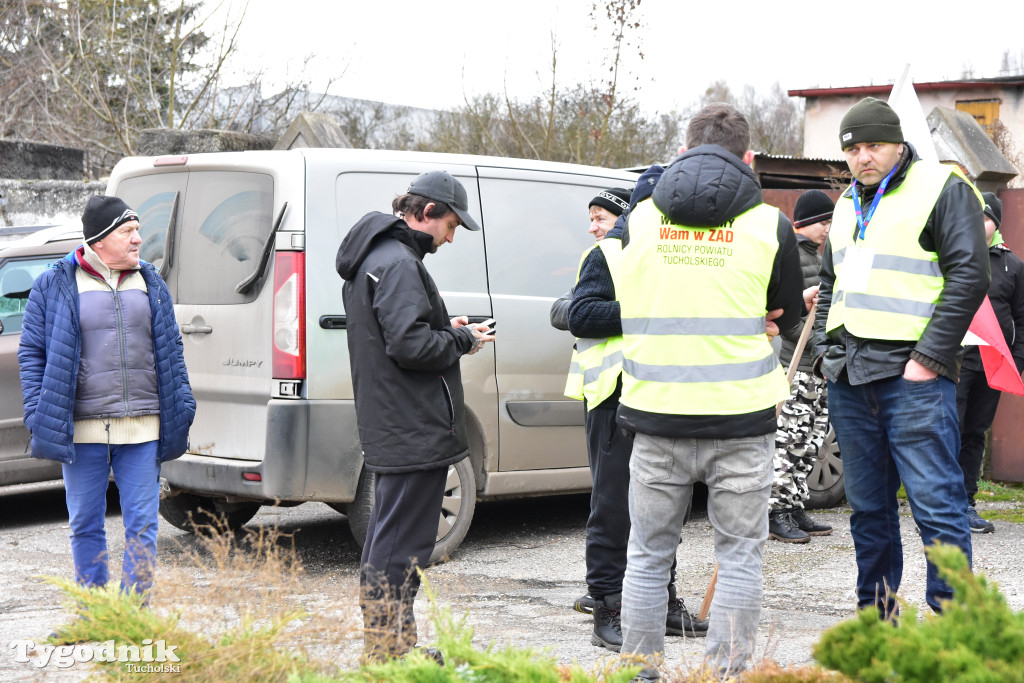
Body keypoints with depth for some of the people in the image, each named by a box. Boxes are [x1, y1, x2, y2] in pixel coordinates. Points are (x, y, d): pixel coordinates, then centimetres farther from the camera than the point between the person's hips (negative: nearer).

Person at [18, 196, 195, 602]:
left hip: (143, 430, 2)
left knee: (142, 525, 1)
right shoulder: (55, 286, 2)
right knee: (86, 526, 7)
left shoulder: (150, 284, 11)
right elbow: (32, 353, 4)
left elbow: (171, 351, 15)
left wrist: (182, 407, 8)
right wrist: (38, 416, -4)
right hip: (82, 430, -2)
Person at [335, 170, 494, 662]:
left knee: (389, 540, 17)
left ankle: (390, 650, 27)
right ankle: (388, 656, 0)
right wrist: (462, 339, -9)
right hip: (415, 432, -11)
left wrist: (446, 329, 13)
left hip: (388, 431, 11)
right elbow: (411, 345, -25)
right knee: (400, 547, -5)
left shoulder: (372, 258, 17)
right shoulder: (398, 263, -17)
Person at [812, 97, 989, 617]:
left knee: (936, 503, -9)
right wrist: (825, 351, 13)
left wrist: (928, 359, -15)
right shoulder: (848, 205, 20)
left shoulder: (943, 188, -3)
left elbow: (969, 276, -11)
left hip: (914, 378, -7)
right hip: (848, 379, 7)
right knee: (867, 508, 11)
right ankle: (875, 619, 20)